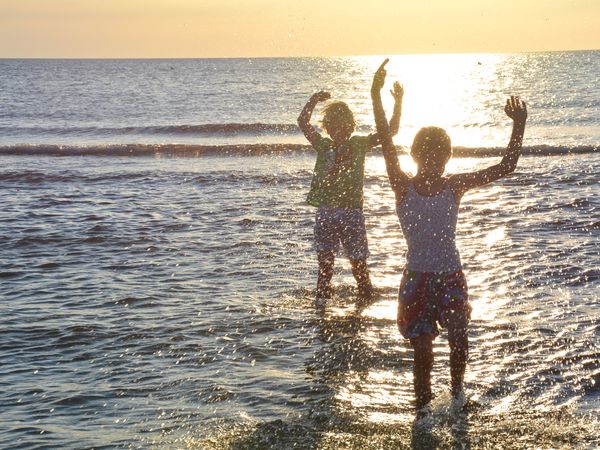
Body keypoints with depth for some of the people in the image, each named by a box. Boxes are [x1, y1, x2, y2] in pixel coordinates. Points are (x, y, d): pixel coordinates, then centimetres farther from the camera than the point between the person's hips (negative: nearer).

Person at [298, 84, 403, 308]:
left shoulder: (359, 144, 2)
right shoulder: (323, 146, 4)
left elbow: (391, 130, -3)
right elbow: (303, 123, -8)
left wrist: (398, 103, -13)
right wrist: (313, 101, -21)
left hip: (351, 211, -1)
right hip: (325, 211, 1)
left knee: (358, 260, 5)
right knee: (325, 258, 2)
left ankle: (366, 294, 23)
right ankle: (322, 295, 15)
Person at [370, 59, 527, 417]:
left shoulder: (456, 186, -4)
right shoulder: (403, 186, -8)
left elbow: (506, 167, -7)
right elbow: (387, 144, -20)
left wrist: (519, 126, -15)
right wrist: (376, 96, -29)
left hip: (451, 276, 1)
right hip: (417, 277, -1)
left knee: (458, 338, 6)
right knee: (422, 347, 3)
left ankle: (458, 389, 36)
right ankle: (423, 407, 22)